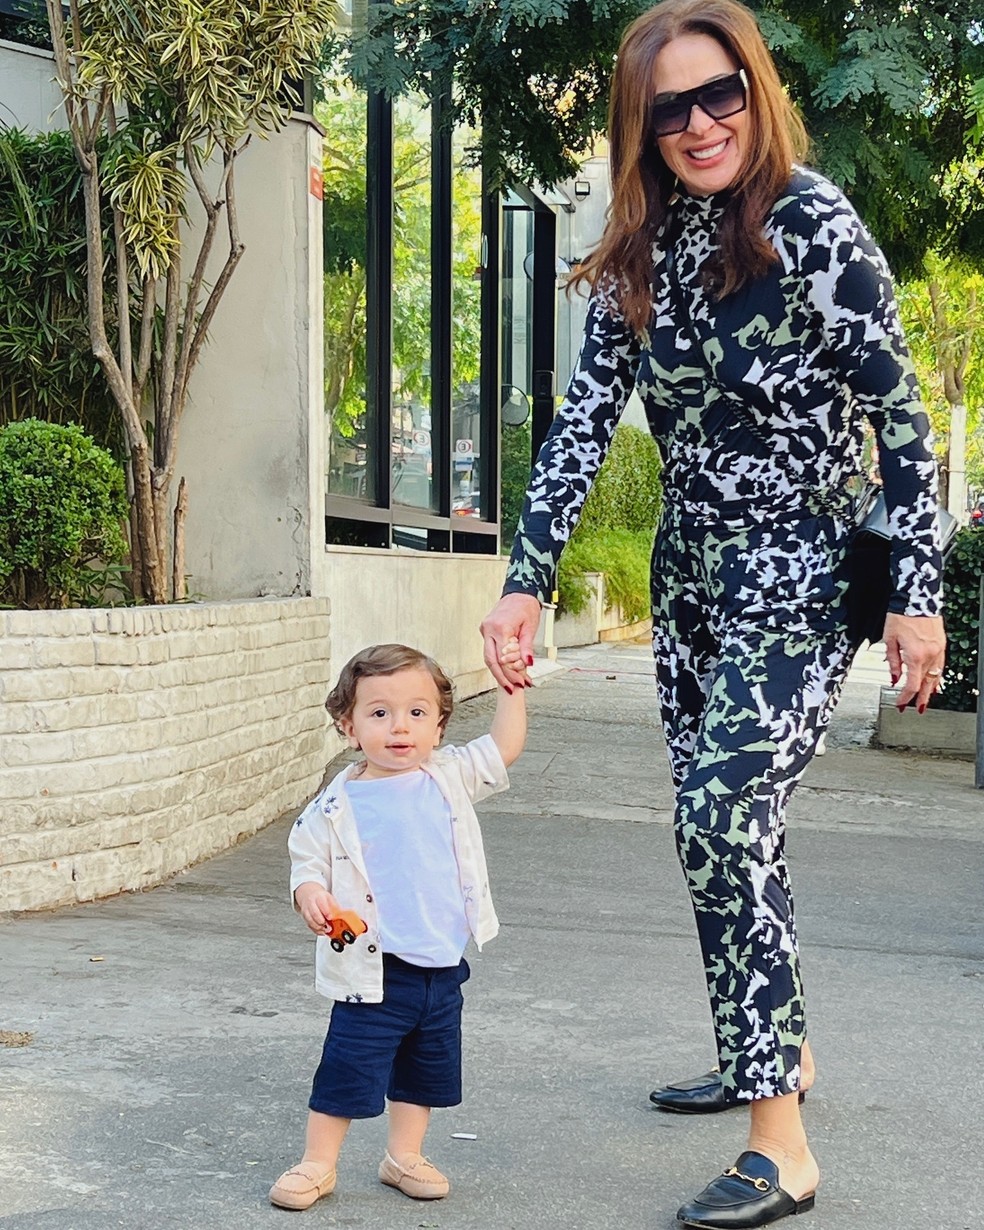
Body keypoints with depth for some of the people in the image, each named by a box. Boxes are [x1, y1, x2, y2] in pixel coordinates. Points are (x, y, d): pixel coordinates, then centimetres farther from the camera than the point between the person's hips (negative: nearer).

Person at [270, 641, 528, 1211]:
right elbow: (306, 860, -5)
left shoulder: (450, 777, 0)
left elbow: (505, 747, 8)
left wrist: (511, 688, 2)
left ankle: (405, 1155, 35)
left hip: (442, 968, 4)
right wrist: (311, 894, -25)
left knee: (427, 1071, 18)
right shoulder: (337, 807, -11)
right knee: (348, 1070, 3)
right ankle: (319, 1164, 20)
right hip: (376, 972, -4)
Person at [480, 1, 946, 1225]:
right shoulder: (640, 253, 5)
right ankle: (777, 1049, 33)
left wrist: (917, 597, -14)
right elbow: (582, 421, 3)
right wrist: (525, 582, -5)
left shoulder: (813, 226, -13)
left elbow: (900, 421, -12)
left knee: (723, 812, -18)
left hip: (796, 580, -7)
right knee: (718, 818, 13)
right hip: (689, 576, 7)